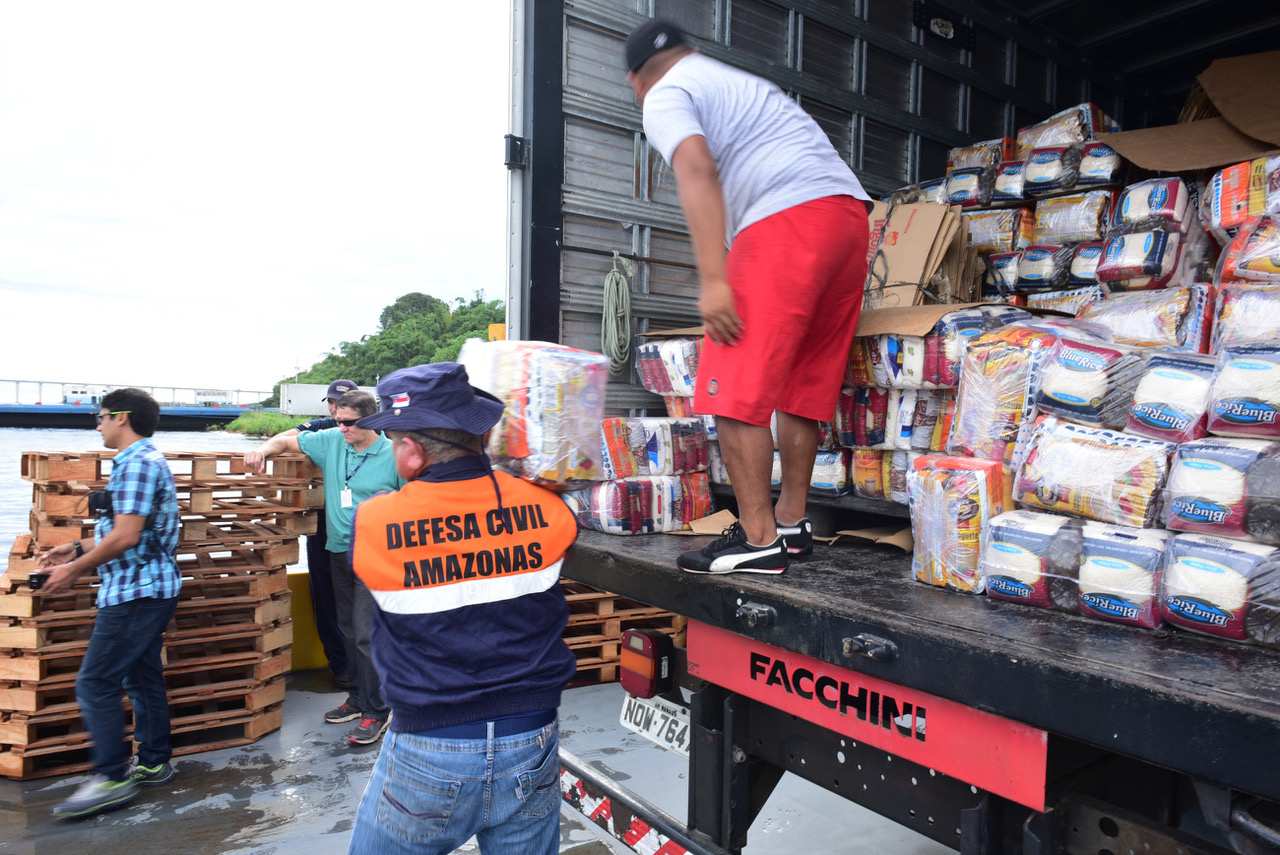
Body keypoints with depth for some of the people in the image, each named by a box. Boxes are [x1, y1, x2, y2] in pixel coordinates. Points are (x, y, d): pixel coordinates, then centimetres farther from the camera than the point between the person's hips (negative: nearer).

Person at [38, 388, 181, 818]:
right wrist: (78, 549, 16)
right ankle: (153, 762, 26)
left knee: (94, 683, -6)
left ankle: (112, 777, 1)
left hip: (136, 592, -11)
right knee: (143, 677, 16)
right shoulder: (142, 460, 18)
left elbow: (126, 536, -22)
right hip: (146, 589, 11)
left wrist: (75, 570, -11)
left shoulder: (138, 462, -16)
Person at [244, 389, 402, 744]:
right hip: (339, 551, 6)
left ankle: (377, 711, 5)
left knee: (365, 633, -7)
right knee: (349, 630, 16)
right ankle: (358, 698, 31)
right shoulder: (331, 442, 3)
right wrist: (264, 449, -7)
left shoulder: (392, 455, -10)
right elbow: (288, 441, 12)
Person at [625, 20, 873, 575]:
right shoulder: (743, 83, 34)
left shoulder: (663, 98, 7)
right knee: (804, 383, 13)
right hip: (850, 215, 9)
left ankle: (759, 540, -6)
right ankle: (792, 521, 19)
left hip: (788, 219, -9)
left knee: (736, 391, -7)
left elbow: (696, 170, -12)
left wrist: (713, 280, -20)